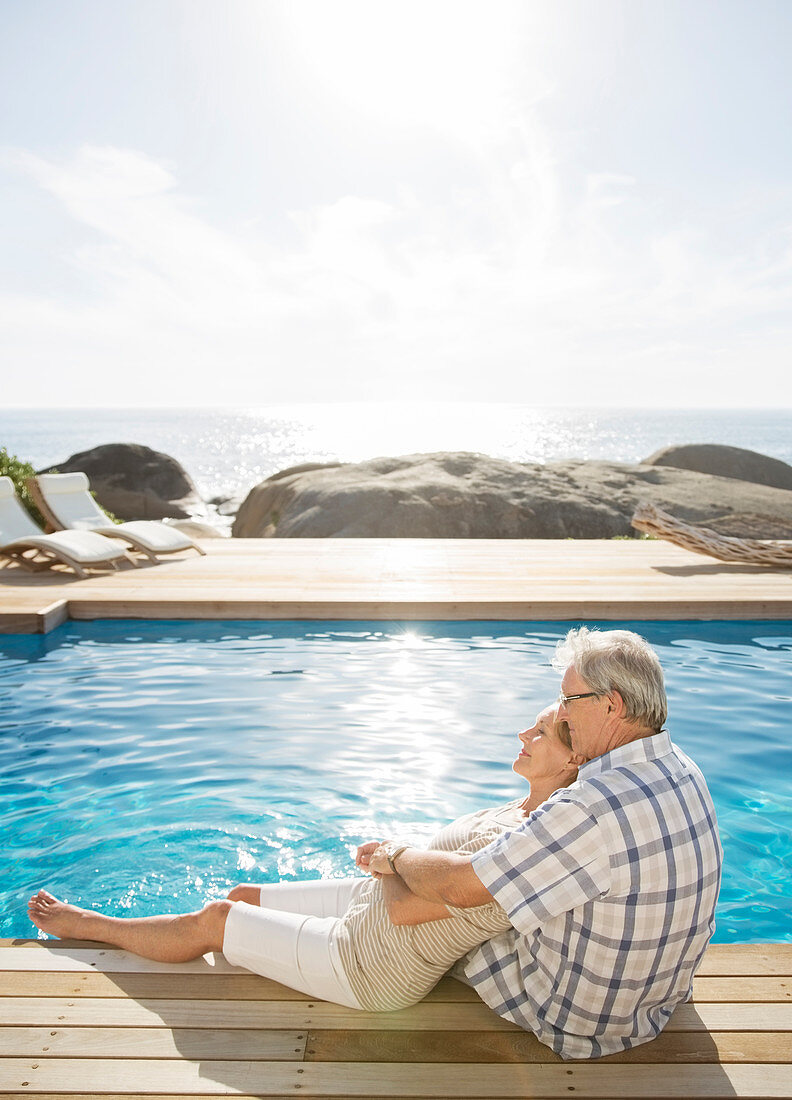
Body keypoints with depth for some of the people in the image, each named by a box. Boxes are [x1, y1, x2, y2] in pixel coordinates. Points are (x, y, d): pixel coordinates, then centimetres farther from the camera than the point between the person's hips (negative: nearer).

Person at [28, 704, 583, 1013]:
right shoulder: (532, 809, -4)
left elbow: (404, 908, -29)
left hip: (372, 970, -8)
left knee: (211, 920, 4)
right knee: (242, 896, 15)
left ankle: (85, 924, 28)